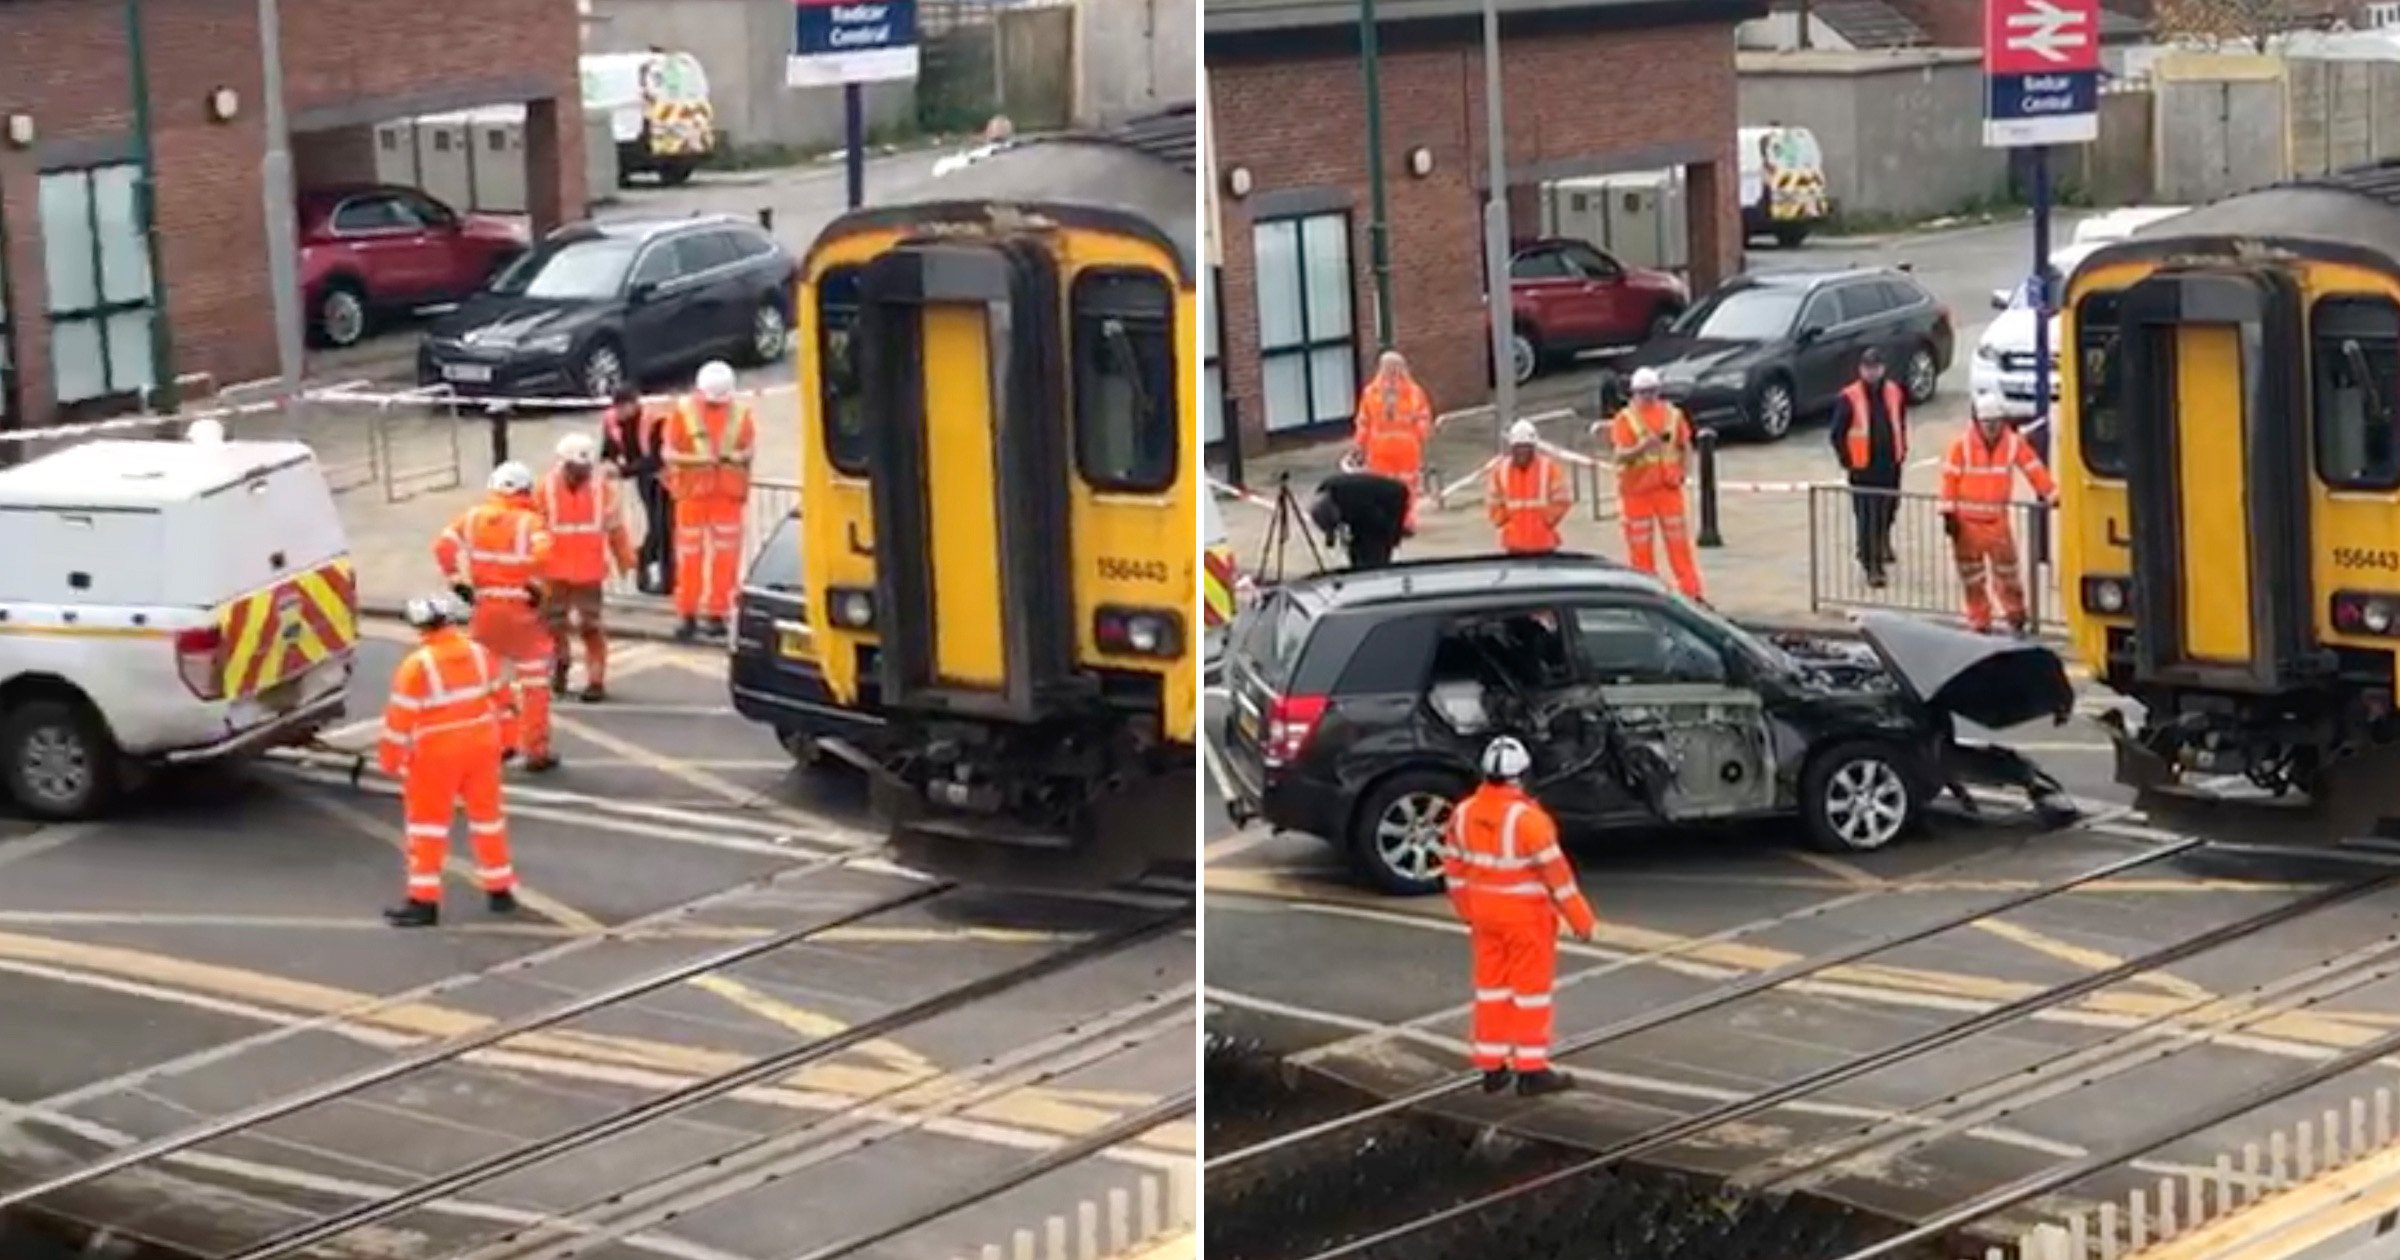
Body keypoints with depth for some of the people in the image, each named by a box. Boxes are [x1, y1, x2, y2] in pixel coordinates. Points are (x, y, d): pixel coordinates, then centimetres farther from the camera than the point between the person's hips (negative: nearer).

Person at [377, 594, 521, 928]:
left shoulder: (416, 665, -17)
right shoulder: (481, 654, 0)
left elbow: (400, 717, -14)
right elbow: (503, 700, 9)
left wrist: (391, 760, -3)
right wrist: (507, 740, 21)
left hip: (436, 753, -5)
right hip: (482, 746, 5)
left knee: (428, 822, 3)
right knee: (486, 813, 17)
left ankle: (424, 900, 2)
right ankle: (499, 889, 25)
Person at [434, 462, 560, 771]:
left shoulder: (473, 517, 3)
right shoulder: (530, 521, -9)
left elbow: (444, 546, -4)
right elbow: (543, 555, -25)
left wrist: (459, 581, 3)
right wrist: (536, 586, -10)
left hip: (485, 605, 4)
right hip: (520, 607, -4)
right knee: (533, 677, 5)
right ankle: (537, 750, 5)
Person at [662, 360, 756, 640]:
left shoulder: (740, 412, 1)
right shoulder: (684, 412, -5)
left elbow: (750, 447, 11)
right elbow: (668, 452, -2)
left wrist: (736, 456, -4)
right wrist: (695, 460, -12)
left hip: (728, 493, 2)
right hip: (692, 491, -2)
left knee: (725, 555, 4)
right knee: (689, 556, 0)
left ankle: (716, 613, 14)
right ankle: (688, 615, 7)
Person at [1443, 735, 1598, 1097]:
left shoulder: (1464, 813, -3)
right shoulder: (1528, 818, -23)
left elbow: (1454, 868, 6)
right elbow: (1556, 873, -19)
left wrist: (1469, 914, 19)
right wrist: (1581, 919, -9)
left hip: (1485, 914, 6)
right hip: (1526, 915, -6)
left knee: (1491, 985, 14)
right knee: (1530, 987, 4)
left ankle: (1492, 1067, 19)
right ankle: (1531, 1070, 8)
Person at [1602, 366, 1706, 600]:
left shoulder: (1672, 414, 4)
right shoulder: (1625, 419, -6)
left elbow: (1685, 446, 15)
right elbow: (1620, 455, -14)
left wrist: (1680, 469, 0)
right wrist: (1641, 447, -31)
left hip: (1668, 487, 2)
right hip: (1637, 491, -2)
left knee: (1679, 542, 4)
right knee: (1640, 546, 2)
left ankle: (1691, 590, 10)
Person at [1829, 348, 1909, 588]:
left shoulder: (1894, 393, 4)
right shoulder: (1850, 397, -10)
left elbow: (1901, 425, 17)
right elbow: (1838, 433, -5)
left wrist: (1902, 453, 13)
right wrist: (1846, 461, -6)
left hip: (1890, 467, 4)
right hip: (1863, 469, -4)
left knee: (1888, 512, 16)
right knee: (1866, 518, -4)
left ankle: (1881, 546, 43)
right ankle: (1872, 567, 0)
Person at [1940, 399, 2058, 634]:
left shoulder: (2014, 444, -4)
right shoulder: (1962, 445, -11)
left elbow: (2034, 471, 1)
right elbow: (1950, 478, -7)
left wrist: (2052, 495, -2)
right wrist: (1948, 514, -8)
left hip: (1997, 520, 1)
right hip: (1967, 521, -1)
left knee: (2008, 571, 3)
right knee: (1972, 576, 6)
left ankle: (2016, 619, 21)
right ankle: (1979, 624, 16)